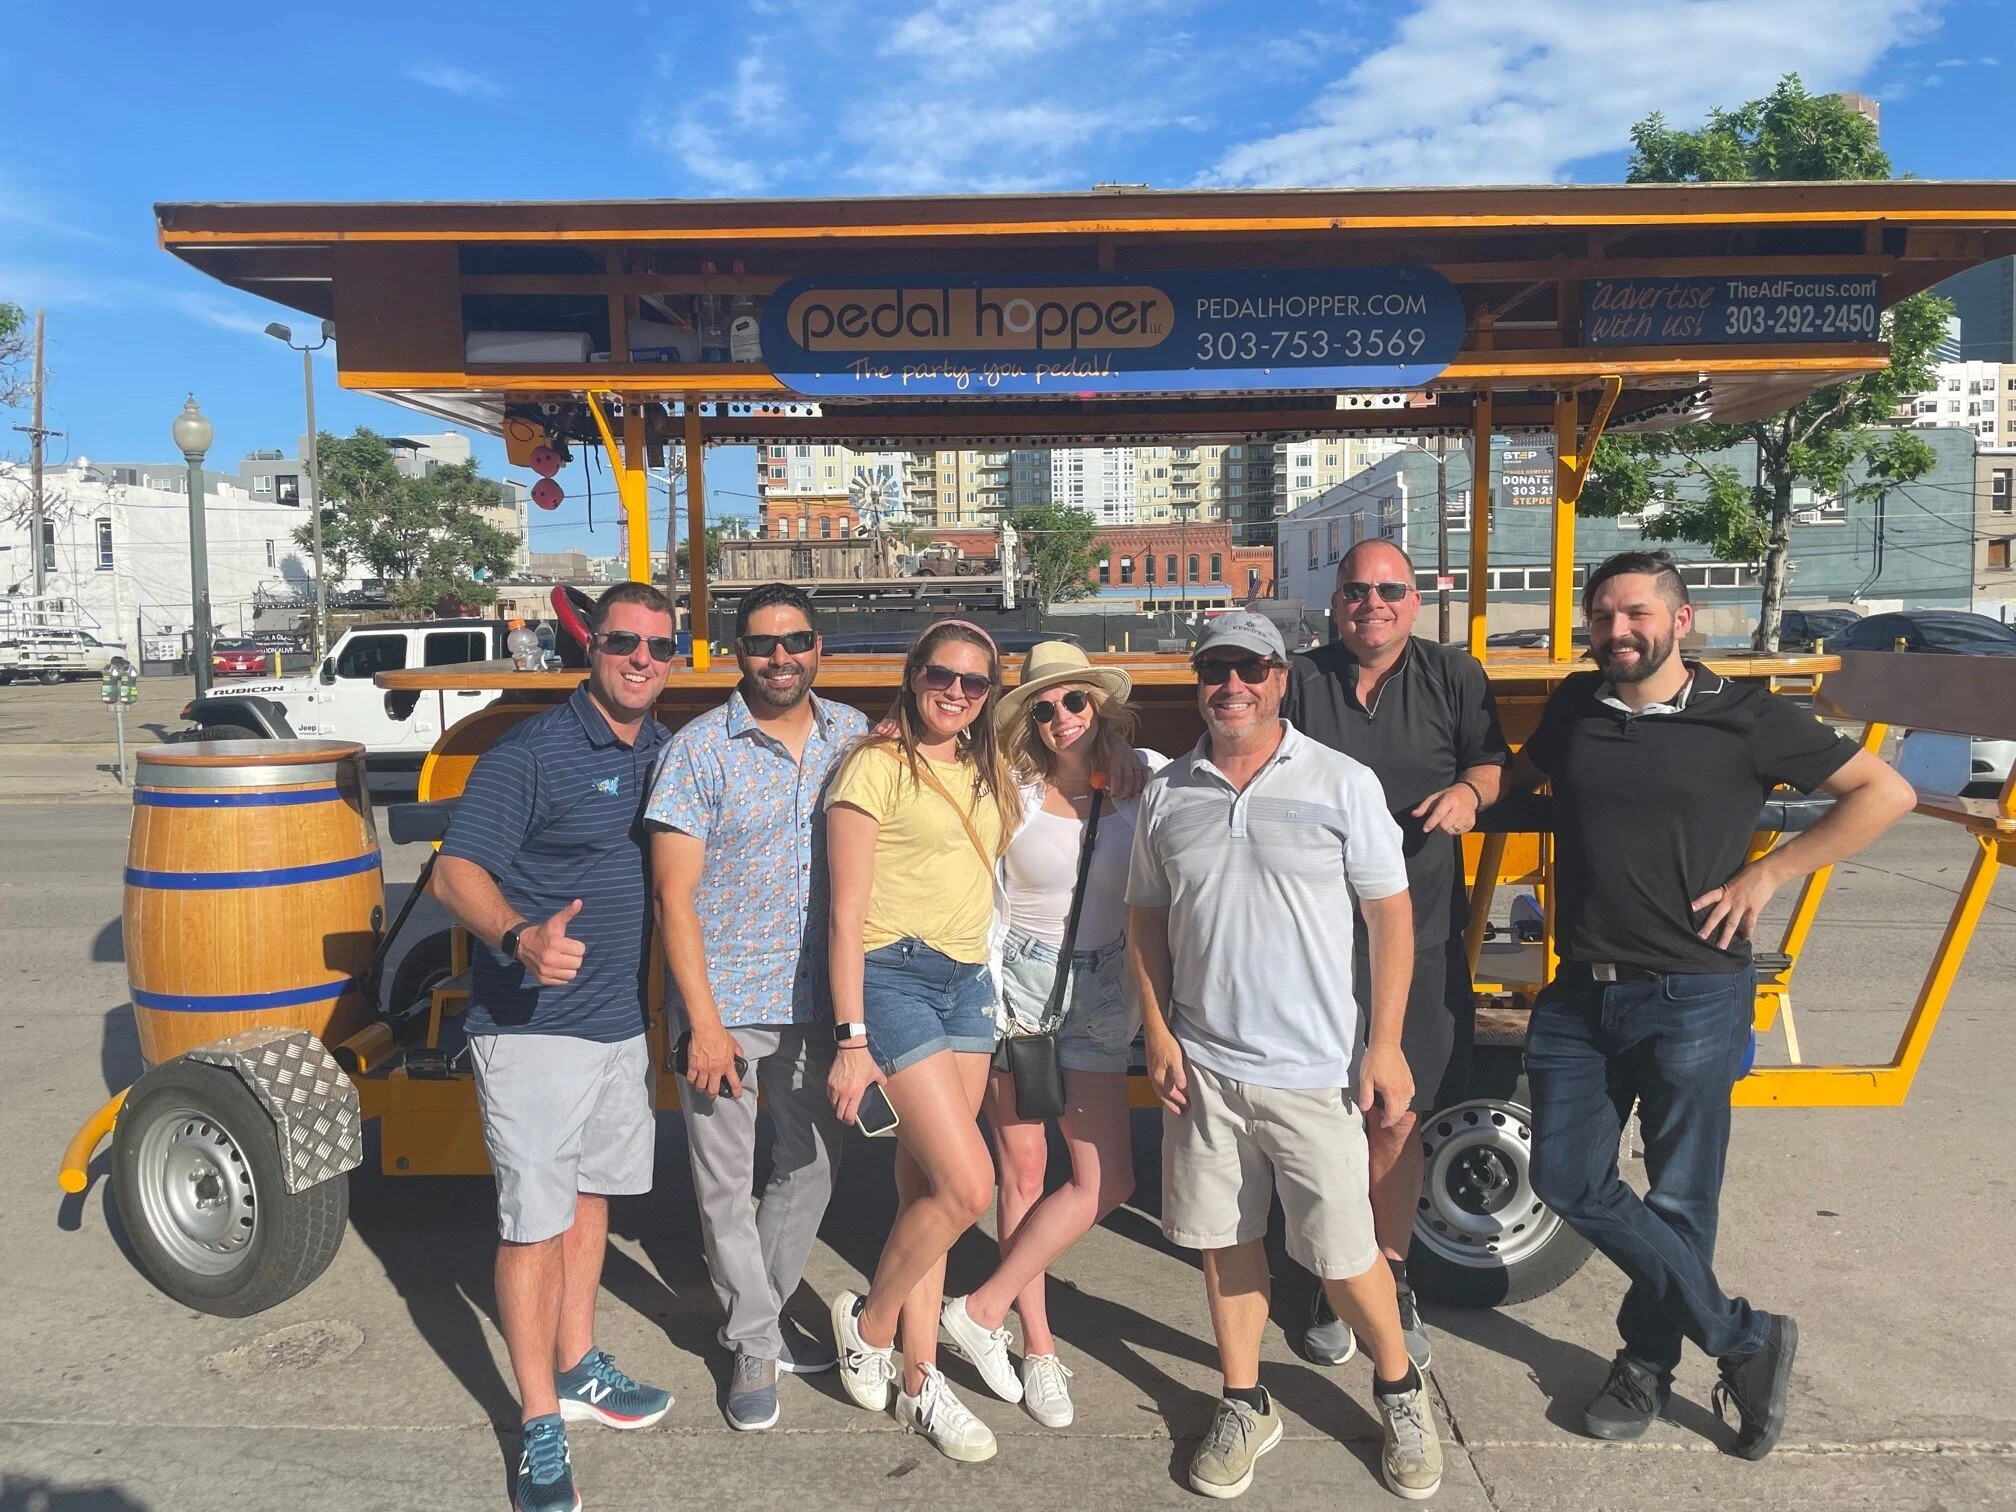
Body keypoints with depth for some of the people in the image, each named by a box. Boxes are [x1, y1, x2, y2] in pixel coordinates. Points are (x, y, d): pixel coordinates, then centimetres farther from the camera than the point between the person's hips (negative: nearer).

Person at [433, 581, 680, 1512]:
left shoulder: (669, 755, 6)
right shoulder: (529, 753, -14)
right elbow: (455, 874, -19)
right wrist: (520, 936, -37)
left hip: (624, 1024, 7)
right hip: (533, 1028, -7)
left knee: (591, 1199, 19)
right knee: (535, 1222, 1)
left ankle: (576, 1370, 36)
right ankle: (541, 1426, 15)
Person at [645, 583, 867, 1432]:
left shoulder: (853, 735, 1)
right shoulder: (700, 750, -9)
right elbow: (674, 898, -10)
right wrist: (704, 1024, -14)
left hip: (818, 1002, 4)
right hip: (725, 1003, -3)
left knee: (812, 1167, 16)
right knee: (725, 1184, 7)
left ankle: (759, 1312, 38)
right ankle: (755, 1345, 28)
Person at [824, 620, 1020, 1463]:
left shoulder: (985, 773, 13)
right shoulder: (876, 767, -8)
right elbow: (847, 913, -11)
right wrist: (852, 1041, -15)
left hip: (968, 982, 7)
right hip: (894, 979, -7)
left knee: (925, 1188, 11)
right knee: (968, 1187, -10)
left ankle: (920, 1382, 23)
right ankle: (868, 1325, 15)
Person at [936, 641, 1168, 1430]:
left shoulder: (1148, 776, -3)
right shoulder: (1011, 792, -6)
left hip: (1101, 990, 2)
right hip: (1019, 980, -2)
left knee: (1107, 1179, -2)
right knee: (1024, 1169, 4)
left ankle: (982, 1308, 12)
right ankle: (1038, 1345, 19)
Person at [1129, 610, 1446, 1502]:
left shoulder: (1343, 784, -5)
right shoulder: (1167, 794, 3)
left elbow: (1390, 916, -3)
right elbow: (1146, 920, 9)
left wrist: (1386, 1046, -7)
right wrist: (1159, 1037, 2)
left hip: (1311, 1070, -3)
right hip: (1200, 1066, 3)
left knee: (1343, 1253, 4)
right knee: (1226, 1241, 13)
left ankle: (1400, 1389, 32)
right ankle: (1244, 1407, 32)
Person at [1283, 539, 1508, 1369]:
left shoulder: (1453, 676, 7)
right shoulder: (1300, 683, 4)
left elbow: (1493, 764, 11)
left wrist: (1469, 790, -11)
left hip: (1420, 936, 1)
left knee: (1398, 1118, 8)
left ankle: (1391, 1278, 29)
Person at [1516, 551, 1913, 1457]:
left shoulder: (1743, 718, -6)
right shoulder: (1575, 707, 6)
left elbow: (1885, 791, -2)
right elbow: (1525, 772, 25)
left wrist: (1767, 874, -8)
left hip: (1692, 999, -4)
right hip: (1580, 996, 5)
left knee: (1677, 1201, 7)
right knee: (1568, 1182, 5)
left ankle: (1648, 1363, 32)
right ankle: (1745, 1340, 22)